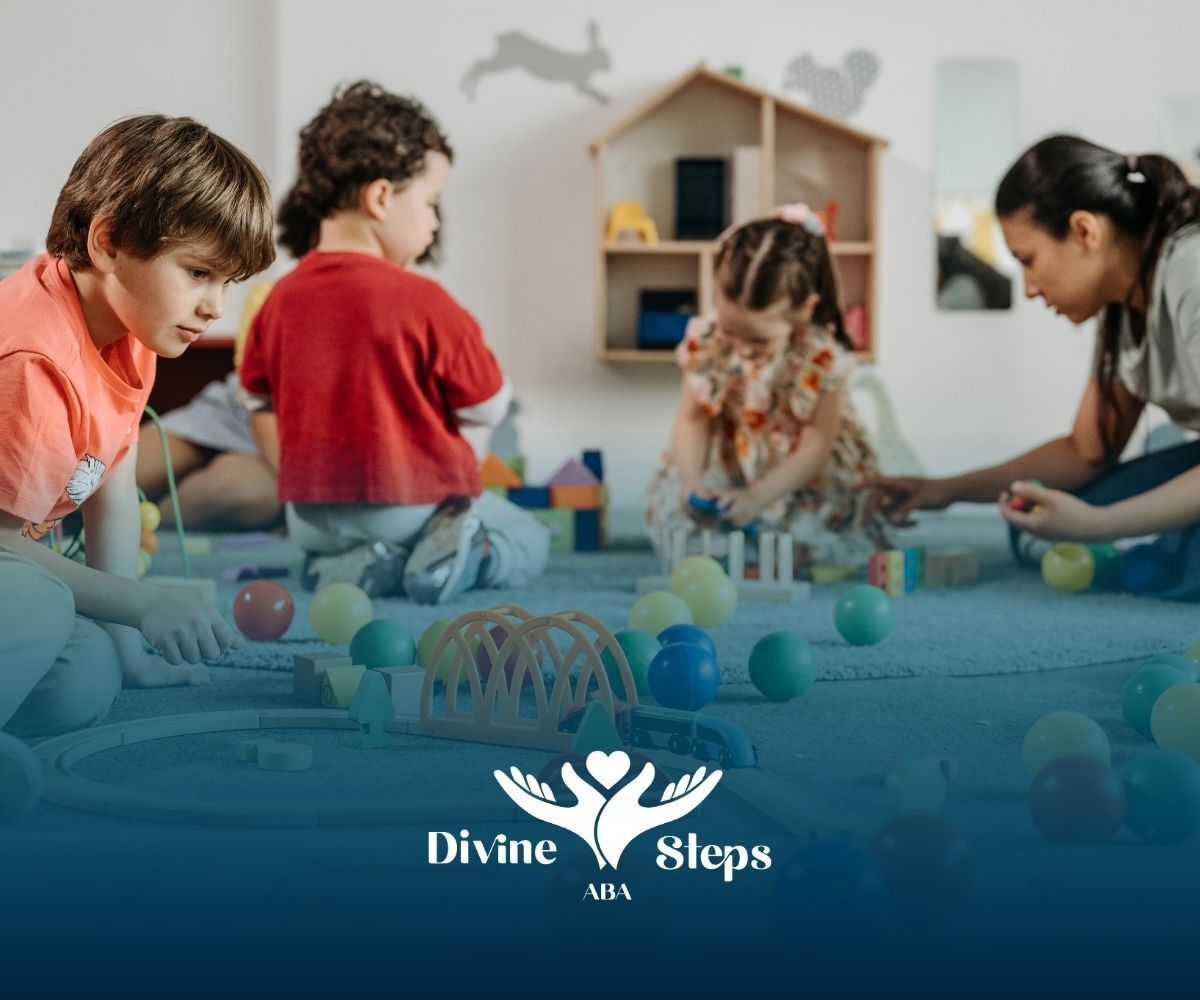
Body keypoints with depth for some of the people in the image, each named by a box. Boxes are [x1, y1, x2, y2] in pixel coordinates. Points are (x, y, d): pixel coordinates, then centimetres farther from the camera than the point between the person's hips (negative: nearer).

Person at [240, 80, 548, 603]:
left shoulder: (279, 301, -1)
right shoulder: (424, 302, -18)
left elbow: (261, 406, 9)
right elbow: (488, 407, -9)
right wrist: (459, 333, 7)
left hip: (313, 517, 5)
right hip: (418, 508, -4)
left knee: (319, 551, 39)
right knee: (529, 541, 20)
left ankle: (349, 565, 4)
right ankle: (463, 553, -11)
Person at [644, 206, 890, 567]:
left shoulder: (821, 360, -22)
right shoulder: (705, 343, -14)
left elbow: (814, 448, -18)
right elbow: (693, 421, -7)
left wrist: (757, 497, -29)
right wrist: (691, 482, -25)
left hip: (801, 479, -2)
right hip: (724, 466, 2)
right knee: (670, 510, -16)